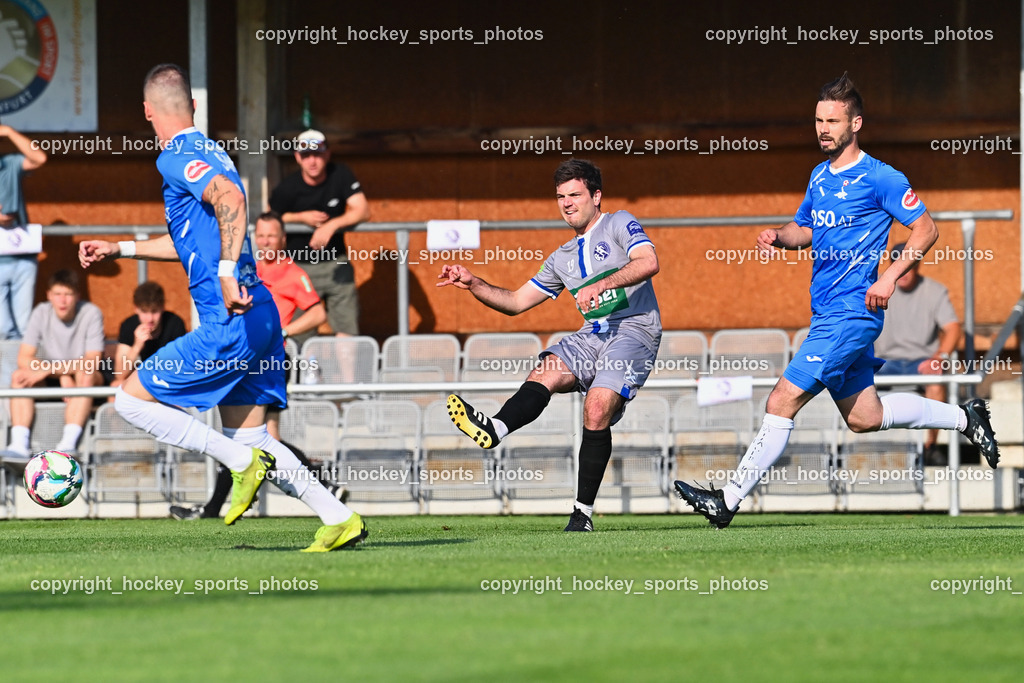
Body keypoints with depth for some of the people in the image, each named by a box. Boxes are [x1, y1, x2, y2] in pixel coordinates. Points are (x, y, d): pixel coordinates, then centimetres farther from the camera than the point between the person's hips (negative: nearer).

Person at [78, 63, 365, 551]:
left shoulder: (175, 157, -9)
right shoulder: (208, 153, 21)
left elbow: (231, 199, -29)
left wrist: (227, 272, -36)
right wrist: (120, 249, 39)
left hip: (230, 323, -9)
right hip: (257, 318, 9)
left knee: (131, 399, 0)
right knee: (249, 437, 13)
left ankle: (241, 462, -9)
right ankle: (339, 519, 5)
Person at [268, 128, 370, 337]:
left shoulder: (340, 175, -6)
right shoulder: (287, 187, -9)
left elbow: (363, 211, -11)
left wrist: (331, 226, -25)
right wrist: (302, 217, -13)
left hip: (336, 263, 2)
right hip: (300, 266, -2)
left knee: (347, 329, -5)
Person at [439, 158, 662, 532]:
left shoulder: (619, 224, 6)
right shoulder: (562, 258, 25)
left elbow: (648, 263, -13)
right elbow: (515, 302, 27)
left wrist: (602, 284, -23)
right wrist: (473, 284, 13)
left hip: (634, 330, -6)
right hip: (591, 334, 6)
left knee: (597, 409, -25)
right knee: (546, 372, -25)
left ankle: (583, 512, -19)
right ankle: (493, 430, -52)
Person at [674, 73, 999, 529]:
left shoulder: (879, 178, -10)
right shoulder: (819, 176, 14)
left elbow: (925, 229, -8)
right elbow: (804, 228, 27)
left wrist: (890, 276, -19)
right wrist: (777, 236, 4)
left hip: (851, 313, -9)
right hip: (827, 314, 9)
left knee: (783, 401, -13)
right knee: (864, 417, 16)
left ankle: (728, 501, -11)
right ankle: (964, 418, 31)